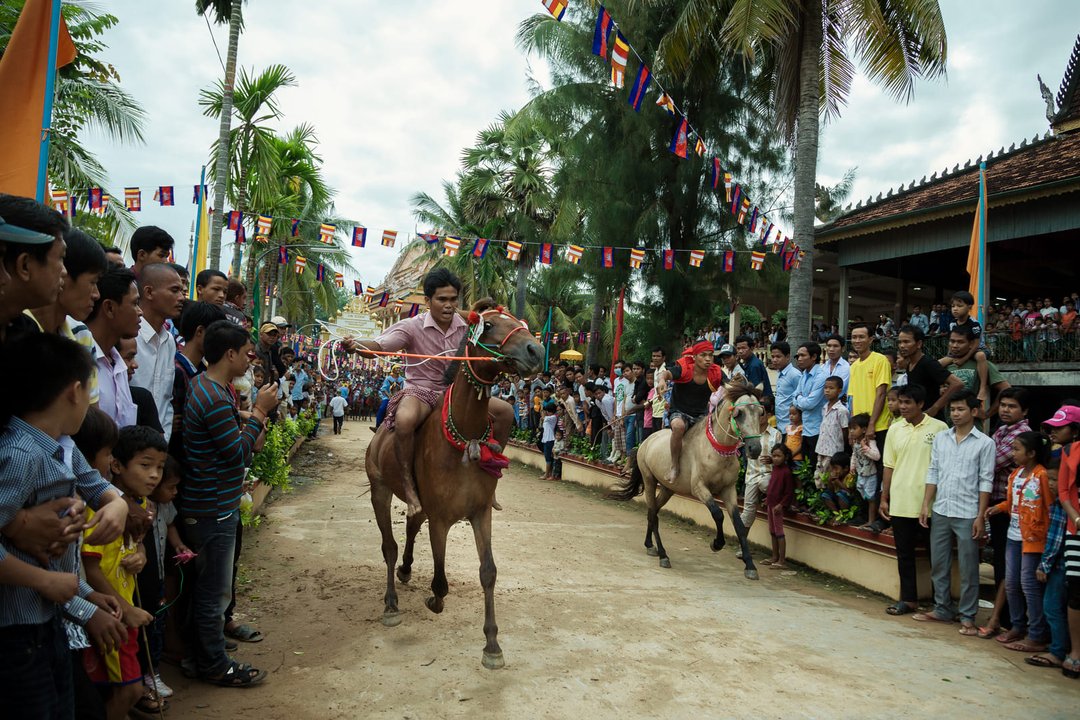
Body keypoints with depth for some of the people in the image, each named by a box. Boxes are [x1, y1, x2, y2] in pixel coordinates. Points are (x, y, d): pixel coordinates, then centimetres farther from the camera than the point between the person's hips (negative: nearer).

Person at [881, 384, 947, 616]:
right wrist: (884, 498, 9)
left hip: (929, 504, -4)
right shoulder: (895, 429, 8)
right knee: (904, 553, 9)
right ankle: (908, 599, 19)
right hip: (900, 503, 4)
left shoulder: (939, 428, -4)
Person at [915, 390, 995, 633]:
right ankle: (942, 609, 25)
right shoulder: (940, 438, 7)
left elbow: (986, 482, -6)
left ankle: (967, 616, 15)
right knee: (938, 564, 12)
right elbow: (932, 473, 9)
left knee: (968, 569, 4)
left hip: (967, 515, -4)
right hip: (940, 511, 4)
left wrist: (981, 516, -9)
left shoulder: (985, 443, -4)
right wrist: (926, 505, 5)